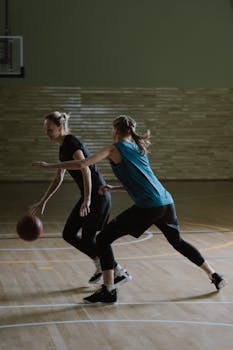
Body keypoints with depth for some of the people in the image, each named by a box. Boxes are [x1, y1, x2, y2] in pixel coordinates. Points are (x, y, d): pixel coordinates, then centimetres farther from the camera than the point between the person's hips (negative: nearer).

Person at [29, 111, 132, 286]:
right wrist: (42, 202, 22)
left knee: (88, 239, -4)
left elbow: (86, 170, -27)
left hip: (98, 195, -9)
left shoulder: (72, 144, -15)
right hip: (89, 196, 9)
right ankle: (101, 265, 21)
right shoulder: (64, 147, 14)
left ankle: (121, 272, 7)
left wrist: (87, 200, -36)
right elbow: (59, 178, 22)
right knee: (68, 234, 10)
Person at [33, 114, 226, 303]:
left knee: (103, 239, 0)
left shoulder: (114, 149, 1)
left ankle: (109, 290, -6)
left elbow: (82, 164, -8)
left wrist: (50, 165, 0)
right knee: (177, 241, 30)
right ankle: (215, 276, 36)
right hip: (166, 202, 8)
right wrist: (113, 188, 25)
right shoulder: (139, 148, 22)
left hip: (147, 207, -8)